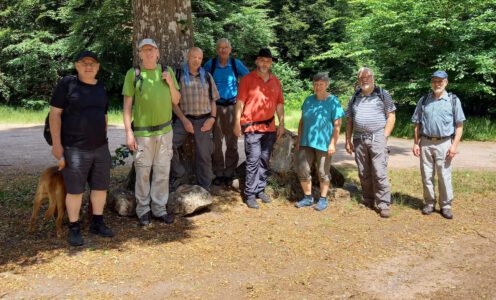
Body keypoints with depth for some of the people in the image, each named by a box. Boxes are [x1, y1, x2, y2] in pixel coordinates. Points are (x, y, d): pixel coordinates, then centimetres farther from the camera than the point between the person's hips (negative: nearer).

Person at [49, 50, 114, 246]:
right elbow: (54, 114, -9)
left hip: (101, 148, 6)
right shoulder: (67, 84, -7)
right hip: (74, 149, -6)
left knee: (101, 186, 11)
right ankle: (74, 229, 15)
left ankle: (97, 223, 25)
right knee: (75, 190, 1)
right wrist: (56, 143, -14)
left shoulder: (101, 87, 10)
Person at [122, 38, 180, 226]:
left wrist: (170, 83, -8)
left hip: (165, 130, 3)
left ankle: (159, 208, 21)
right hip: (142, 132, -3)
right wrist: (128, 132, -10)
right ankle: (143, 210, 18)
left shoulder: (167, 71, 6)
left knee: (162, 171, 9)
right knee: (143, 172, 4)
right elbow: (127, 105, -4)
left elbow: (176, 101, 10)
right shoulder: (133, 74, -4)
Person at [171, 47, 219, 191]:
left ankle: (204, 188, 19)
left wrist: (212, 118, -3)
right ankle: (179, 174, -2)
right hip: (184, 119, -2)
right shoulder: (179, 75, 0)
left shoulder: (207, 76, 9)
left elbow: (213, 100, 12)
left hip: (204, 120, 2)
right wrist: (184, 120, -10)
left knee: (204, 155, 6)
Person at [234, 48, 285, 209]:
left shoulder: (276, 81, 11)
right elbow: (240, 102, -5)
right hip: (252, 127, -5)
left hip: (269, 128, 5)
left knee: (265, 161, 10)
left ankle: (260, 190, 22)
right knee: (253, 161, -5)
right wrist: (237, 123, -9)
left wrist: (281, 124, 10)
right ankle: (250, 195, 1)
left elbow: (279, 104, 14)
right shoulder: (247, 79, -2)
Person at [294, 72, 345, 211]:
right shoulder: (309, 100, 8)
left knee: (323, 172, 6)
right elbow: (302, 121, 13)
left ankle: (323, 199, 21)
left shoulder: (333, 101, -6)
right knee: (302, 170, 4)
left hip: (324, 143, -4)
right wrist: (299, 140, 9)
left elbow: (337, 125, -8)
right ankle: (308, 197, 19)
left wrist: (333, 144, -14)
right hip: (306, 142, 5)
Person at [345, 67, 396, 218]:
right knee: (364, 174, 8)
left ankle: (384, 205, -4)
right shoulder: (354, 97, 14)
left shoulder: (382, 94, 3)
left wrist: (384, 136, -8)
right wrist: (348, 140, 10)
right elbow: (349, 120, 16)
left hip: (377, 138, -4)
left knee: (380, 173, -9)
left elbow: (391, 116, 0)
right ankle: (368, 202, 19)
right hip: (359, 139, 4)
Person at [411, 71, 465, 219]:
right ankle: (429, 203, 19)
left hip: (444, 143, -2)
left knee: (444, 176, 2)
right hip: (426, 143, 3)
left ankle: (446, 205, 13)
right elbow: (417, 124, 12)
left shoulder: (453, 100, 0)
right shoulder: (424, 100, 7)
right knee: (427, 175, 7)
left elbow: (459, 125, -1)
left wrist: (454, 145, -9)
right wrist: (416, 143, 4)